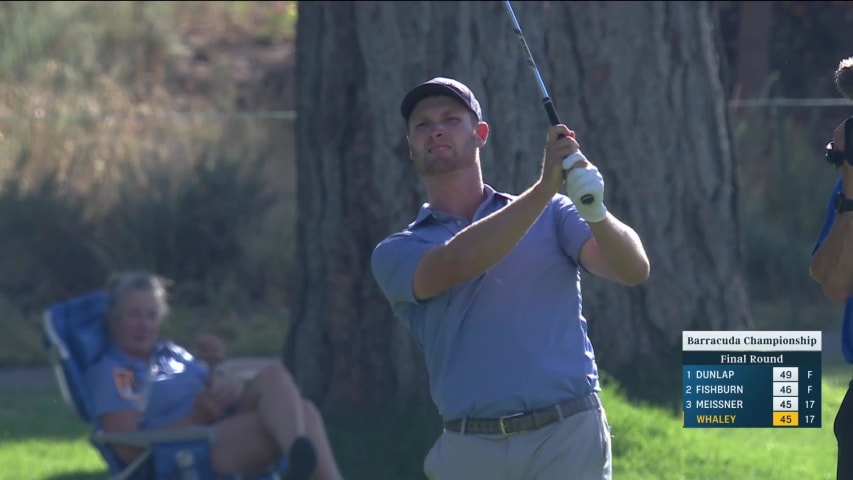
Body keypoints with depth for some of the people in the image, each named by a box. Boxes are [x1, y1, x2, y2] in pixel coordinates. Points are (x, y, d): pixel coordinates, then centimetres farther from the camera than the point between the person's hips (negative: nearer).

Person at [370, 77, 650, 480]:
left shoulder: (551, 216, 12)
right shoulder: (397, 252, 10)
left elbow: (633, 269, -2)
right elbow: (454, 264, -12)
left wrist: (595, 212, -24)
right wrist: (544, 187, -21)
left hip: (568, 437, -1)